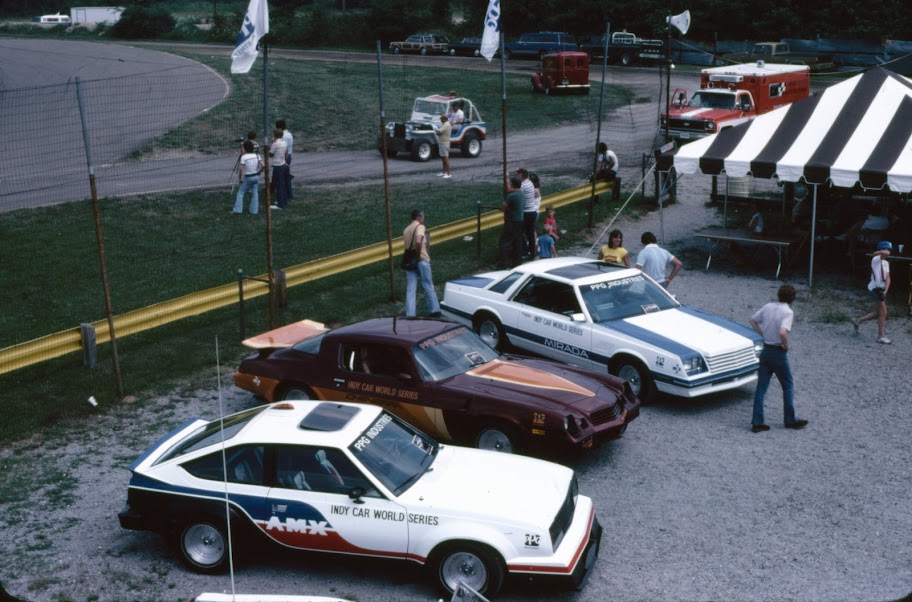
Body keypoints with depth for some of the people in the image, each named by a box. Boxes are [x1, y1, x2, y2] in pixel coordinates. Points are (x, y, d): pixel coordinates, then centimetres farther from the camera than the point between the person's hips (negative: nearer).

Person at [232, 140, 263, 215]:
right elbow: (262, 165, -4)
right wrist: (258, 172, 8)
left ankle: (237, 209, 3)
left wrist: (240, 178, -8)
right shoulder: (256, 155, 0)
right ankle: (254, 210, 10)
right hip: (256, 177, 4)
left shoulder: (244, 157, -14)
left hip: (247, 178, -4)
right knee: (255, 193, 9)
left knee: (240, 192, 6)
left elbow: (241, 169, -18)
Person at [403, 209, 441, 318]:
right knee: (428, 286, 4)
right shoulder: (420, 227, -6)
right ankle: (434, 311, 8)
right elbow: (418, 241, -24)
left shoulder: (406, 230, 16)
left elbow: (407, 244, 13)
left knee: (410, 289, 1)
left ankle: (410, 314, -5)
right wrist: (419, 254, -16)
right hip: (421, 260, -6)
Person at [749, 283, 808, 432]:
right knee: (788, 386, 13)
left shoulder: (768, 306, 2)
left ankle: (757, 422, 8)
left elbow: (752, 320, 12)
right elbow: (783, 332, -31)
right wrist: (787, 345, -14)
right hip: (778, 353, -6)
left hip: (765, 351, 6)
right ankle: (790, 420, 23)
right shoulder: (788, 312, -17)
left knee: (761, 387, 8)